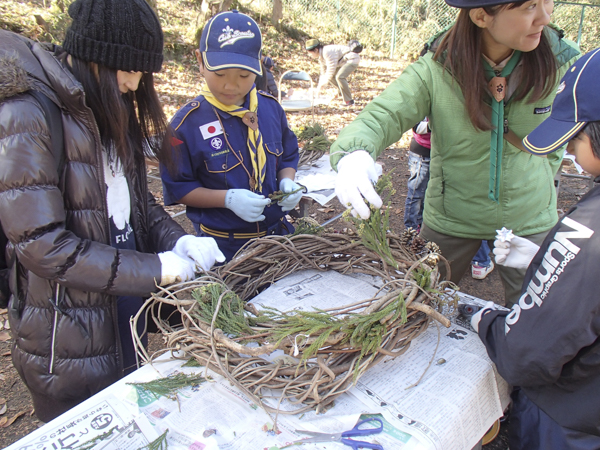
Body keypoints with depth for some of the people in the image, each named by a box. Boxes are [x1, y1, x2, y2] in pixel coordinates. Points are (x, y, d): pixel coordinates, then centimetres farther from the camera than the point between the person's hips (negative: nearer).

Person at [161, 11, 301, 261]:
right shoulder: (188, 122, -13)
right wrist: (228, 198, -22)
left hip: (277, 233, 4)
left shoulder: (271, 108, -1)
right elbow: (176, 187, -9)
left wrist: (287, 182, -9)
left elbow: (288, 156, 13)